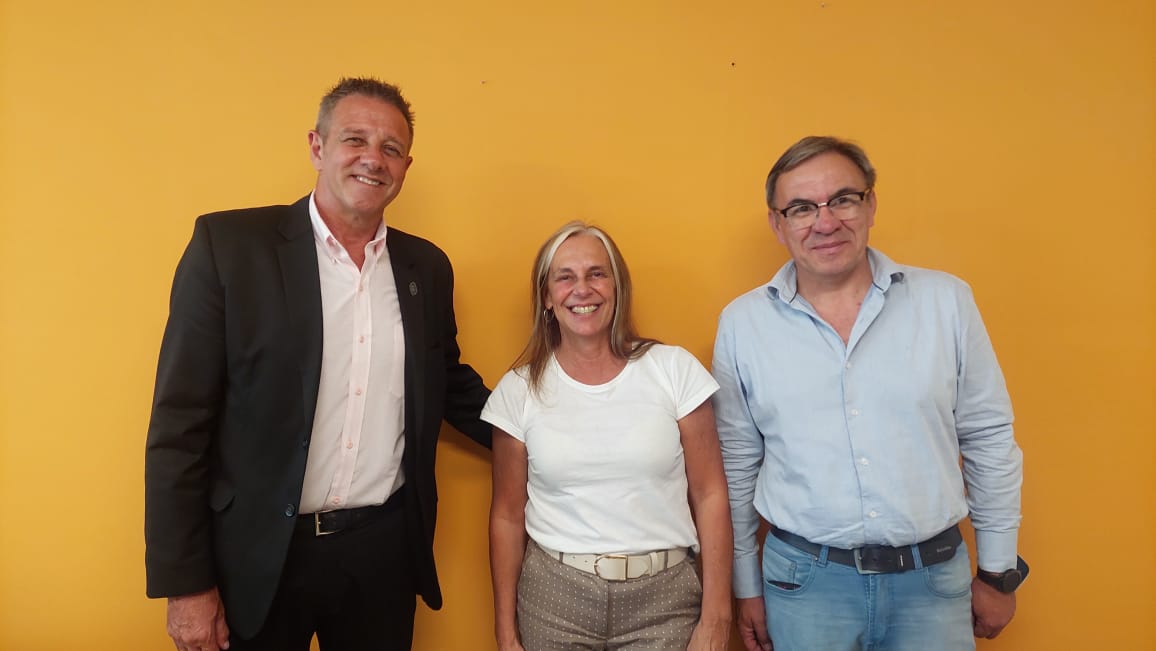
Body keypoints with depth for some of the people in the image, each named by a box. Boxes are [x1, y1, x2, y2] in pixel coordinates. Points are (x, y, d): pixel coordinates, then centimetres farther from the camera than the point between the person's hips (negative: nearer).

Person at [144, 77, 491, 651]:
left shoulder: (427, 266, 3)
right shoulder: (229, 244, -9)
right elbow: (180, 424, -9)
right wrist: (184, 583, -8)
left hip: (386, 550, 4)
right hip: (260, 556, -3)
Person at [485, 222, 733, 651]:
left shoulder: (674, 369, -6)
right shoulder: (519, 390, -3)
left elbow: (710, 496, -4)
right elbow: (507, 515, 3)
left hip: (664, 598, 0)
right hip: (552, 598, 1)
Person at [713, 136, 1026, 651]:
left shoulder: (946, 301, -4)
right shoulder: (742, 323, -5)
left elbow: (989, 442, 4)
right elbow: (735, 466, 2)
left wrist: (998, 573, 7)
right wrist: (745, 587, 6)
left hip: (934, 577, 1)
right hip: (804, 580, 0)